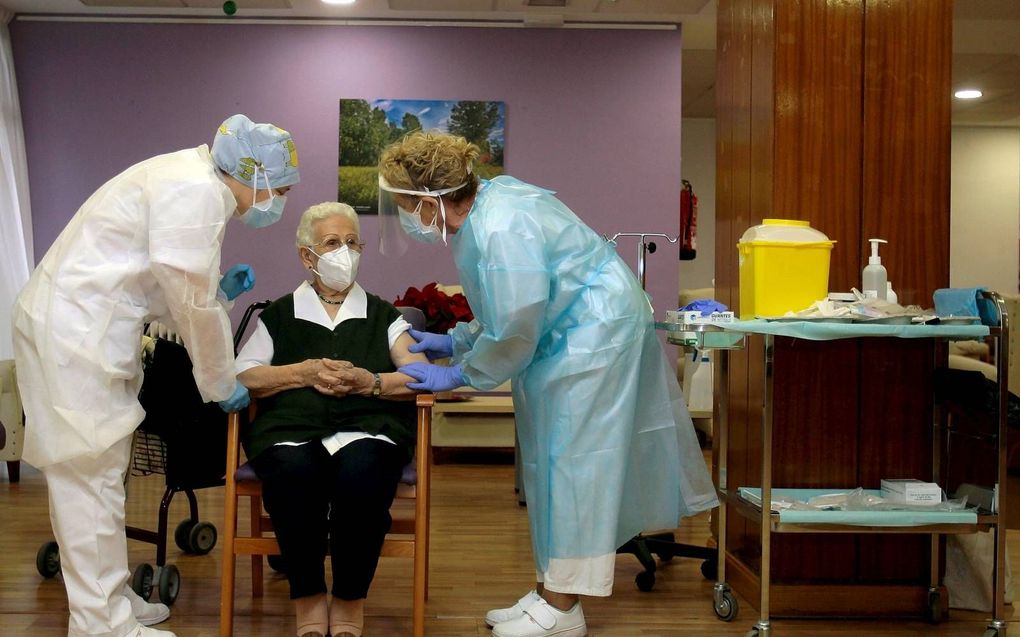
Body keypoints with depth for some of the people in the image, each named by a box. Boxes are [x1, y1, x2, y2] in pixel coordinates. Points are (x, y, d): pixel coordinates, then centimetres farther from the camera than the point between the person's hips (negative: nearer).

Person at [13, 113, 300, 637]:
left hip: (86, 327, 10)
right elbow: (194, 305, -15)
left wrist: (219, 291, 7)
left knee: (99, 472, 15)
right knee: (91, 476, -5)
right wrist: (221, 386, -4)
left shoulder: (192, 182, 14)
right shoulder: (197, 191, -17)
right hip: (74, 332, -10)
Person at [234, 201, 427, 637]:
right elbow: (240, 377, 8)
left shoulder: (383, 316, 22)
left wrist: (370, 382, -9)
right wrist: (304, 373, -4)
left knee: (361, 474, -36)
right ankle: (308, 600, -15)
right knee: (293, 474, -36)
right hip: (291, 429, 0)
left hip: (369, 429, 0)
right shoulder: (279, 315, 22)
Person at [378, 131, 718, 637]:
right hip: (567, 326, 10)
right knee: (550, 458, 12)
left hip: (596, 326, -10)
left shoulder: (498, 231, -27)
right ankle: (550, 591, 20)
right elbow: (508, 306, 13)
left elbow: (514, 333, -22)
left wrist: (458, 374, -10)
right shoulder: (485, 203, 3)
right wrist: (454, 341, 10)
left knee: (570, 458, -4)